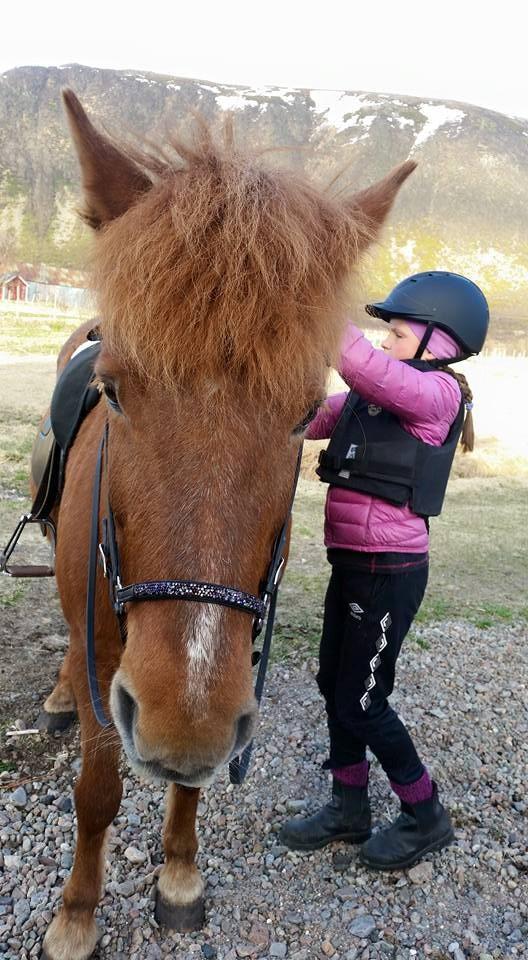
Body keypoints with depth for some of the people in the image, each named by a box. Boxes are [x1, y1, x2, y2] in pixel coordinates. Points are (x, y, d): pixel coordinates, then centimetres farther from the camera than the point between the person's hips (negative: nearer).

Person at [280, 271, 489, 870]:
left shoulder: (437, 392, -14)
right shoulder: (368, 396, 9)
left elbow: (367, 368, -32)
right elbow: (309, 420, 4)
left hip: (389, 571, -8)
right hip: (350, 564, 8)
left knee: (361, 701, 4)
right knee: (335, 685, 17)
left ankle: (426, 817, 28)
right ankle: (349, 809, 37)